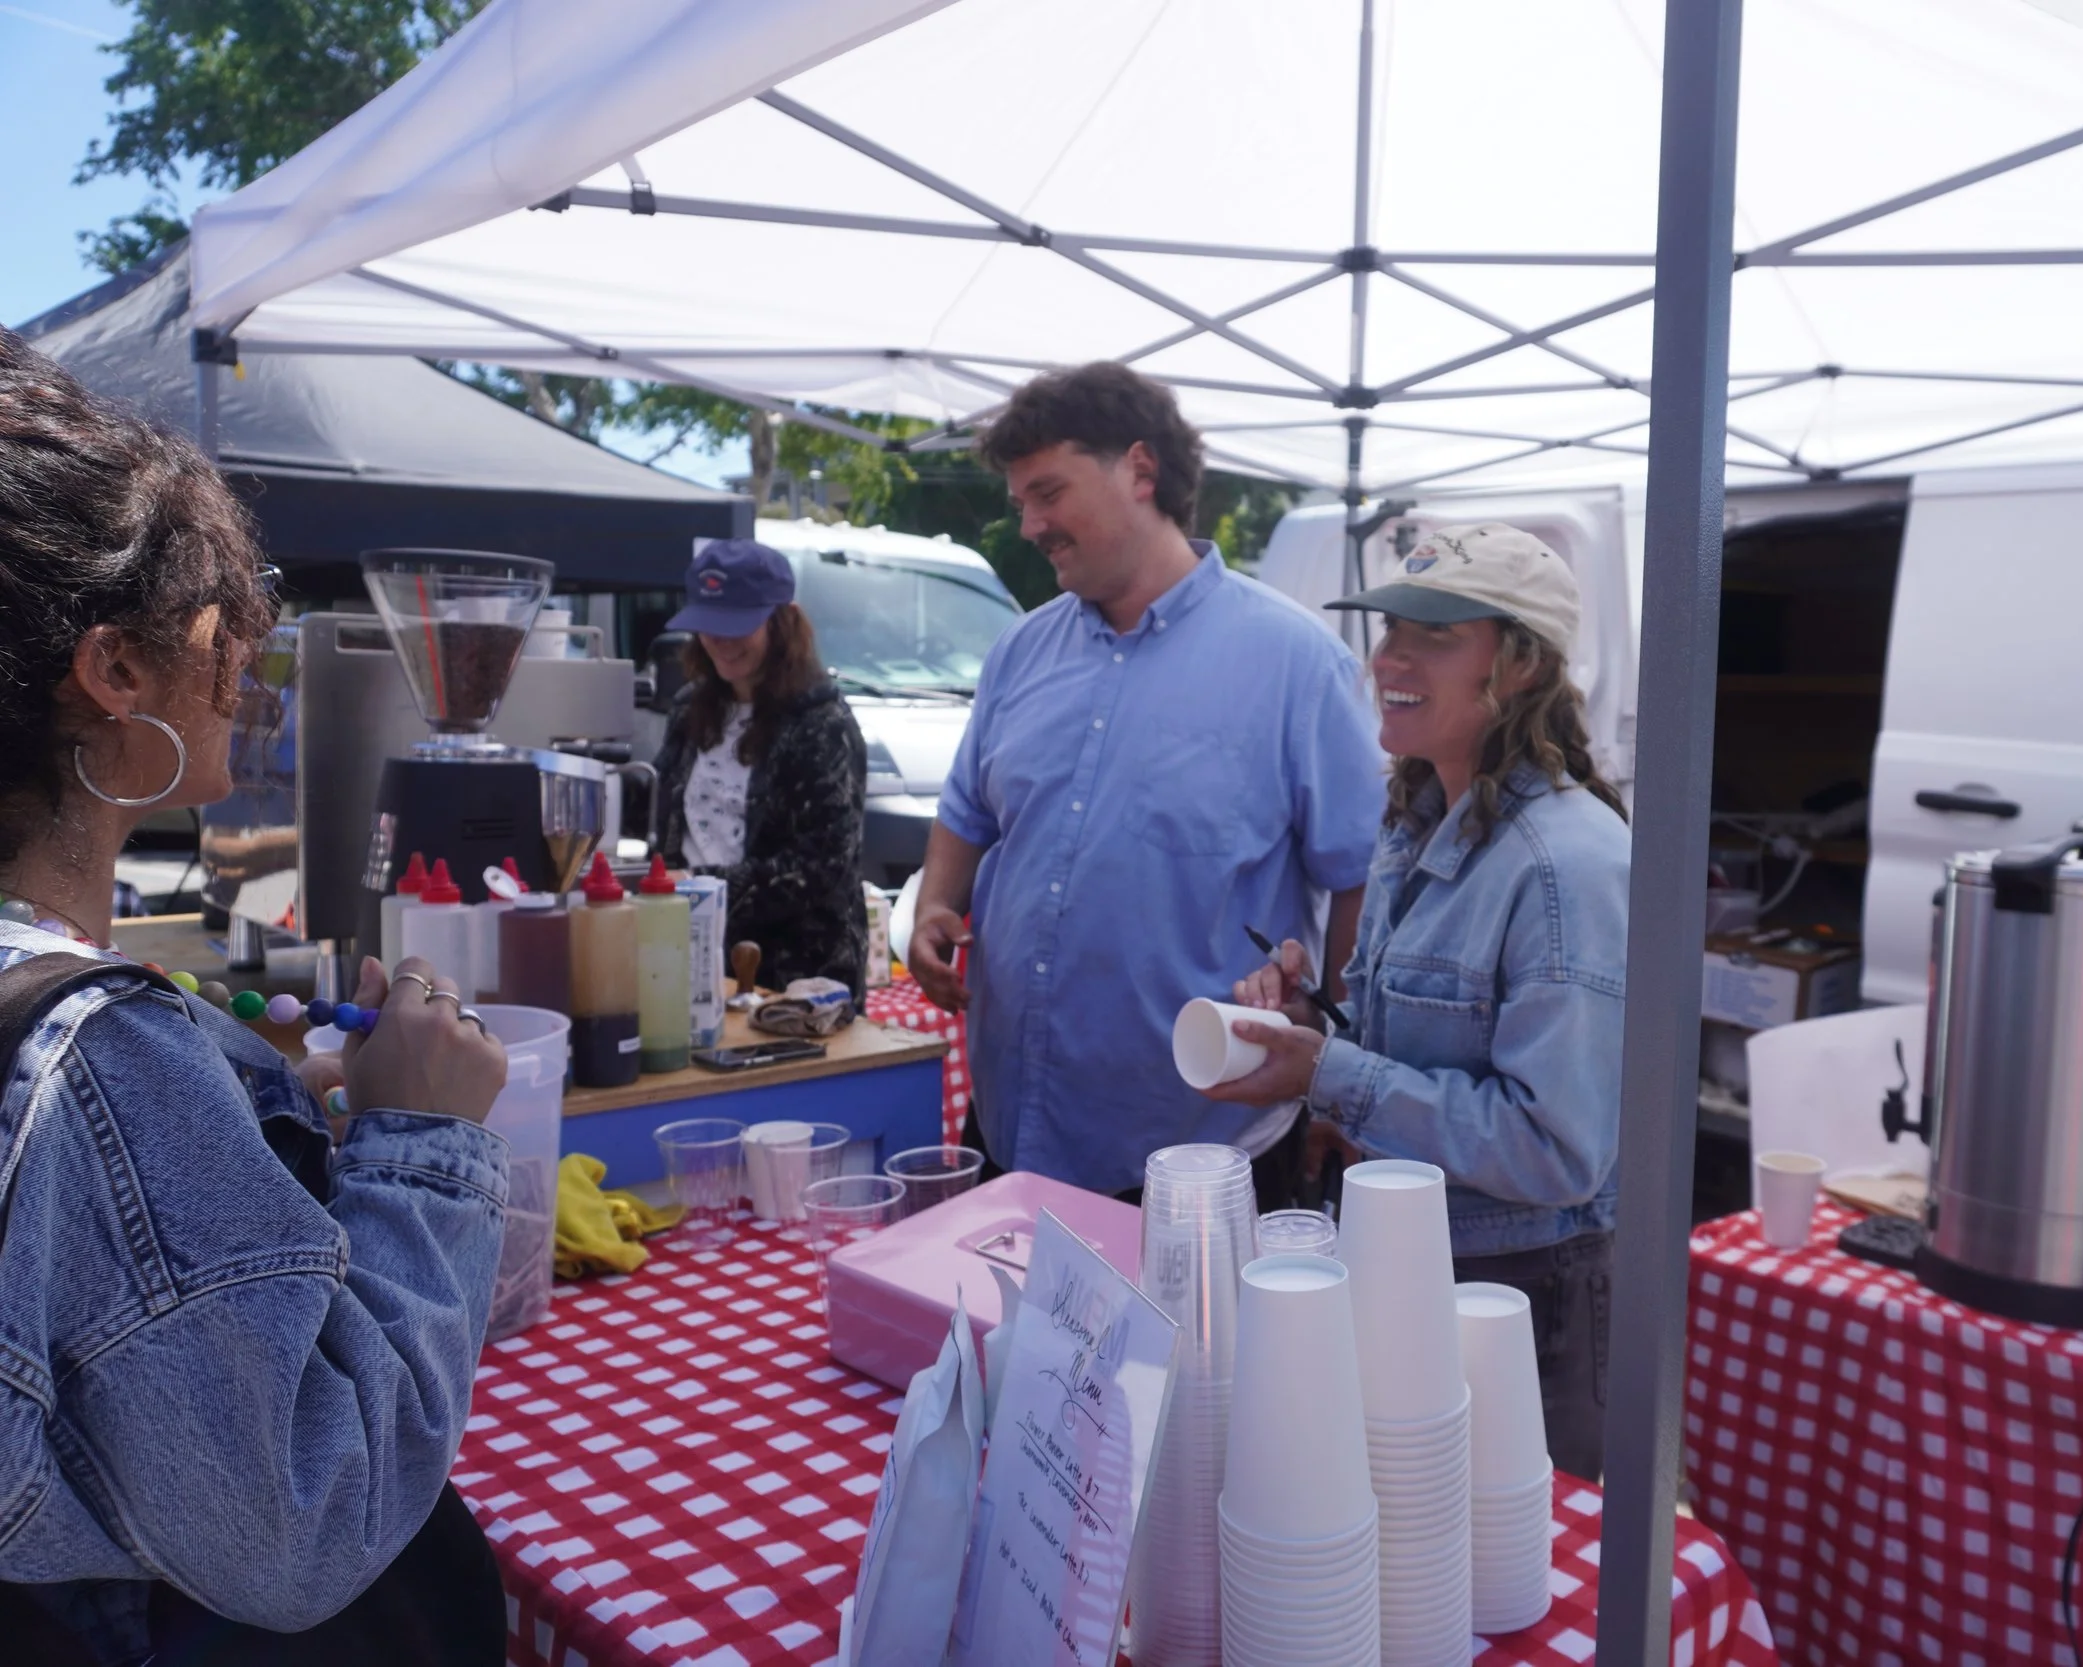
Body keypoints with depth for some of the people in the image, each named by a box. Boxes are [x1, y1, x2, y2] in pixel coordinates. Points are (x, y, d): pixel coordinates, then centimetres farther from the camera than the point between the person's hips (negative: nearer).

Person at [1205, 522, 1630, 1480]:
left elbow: (1556, 1149, -27)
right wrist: (1301, 1022, -5)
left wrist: (1331, 1076, -26)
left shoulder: (1566, 867, -23)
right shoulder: (1417, 827, 5)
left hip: (1525, 1297, -8)